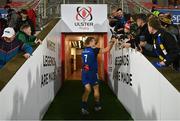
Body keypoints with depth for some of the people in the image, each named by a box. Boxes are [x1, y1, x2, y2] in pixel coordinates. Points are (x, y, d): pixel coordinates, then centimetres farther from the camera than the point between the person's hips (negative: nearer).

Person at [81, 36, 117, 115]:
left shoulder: (84, 51, 9)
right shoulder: (93, 50, -9)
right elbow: (107, 49, -12)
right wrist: (112, 42, -3)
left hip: (84, 73, 5)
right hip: (92, 73, -5)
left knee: (87, 90, 5)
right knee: (96, 89, 13)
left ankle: (84, 107, -7)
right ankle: (97, 106, 24)